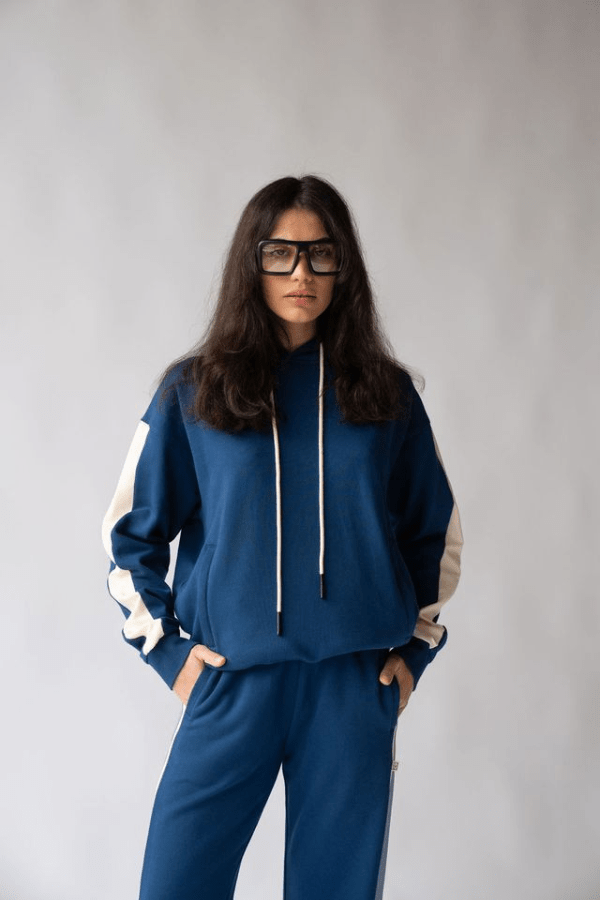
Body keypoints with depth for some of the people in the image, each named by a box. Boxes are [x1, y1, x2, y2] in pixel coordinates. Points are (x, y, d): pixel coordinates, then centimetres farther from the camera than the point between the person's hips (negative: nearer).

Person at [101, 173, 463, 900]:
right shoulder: (193, 391, 1)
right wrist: (168, 649, 0)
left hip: (356, 687, 1)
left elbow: (437, 532, 16)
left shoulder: (386, 393, 6)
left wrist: (415, 648, 10)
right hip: (232, 685, -1)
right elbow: (129, 532, 7)